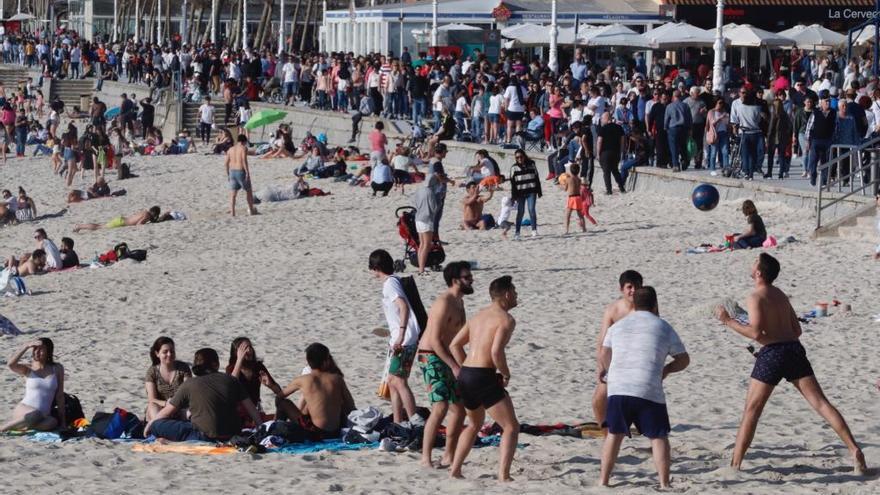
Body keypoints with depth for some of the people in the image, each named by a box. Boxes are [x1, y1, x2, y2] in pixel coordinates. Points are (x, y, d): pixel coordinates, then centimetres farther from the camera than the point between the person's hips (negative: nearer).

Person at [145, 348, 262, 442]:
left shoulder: (189, 384, 1)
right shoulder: (230, 380, 7)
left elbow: (167, 412, 11)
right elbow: (251, 409, 8)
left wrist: (149, 424, 28)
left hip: (206, 438, -5)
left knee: (157, 425, 2)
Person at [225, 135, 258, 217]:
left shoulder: (230, 149, 12)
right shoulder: (243, 148, -5)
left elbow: (227, 162, 9)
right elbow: (244, 160, -17)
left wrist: (228, 174, 16)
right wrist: (247, 172, -17)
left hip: (232, 172, 5)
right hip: (241, 171, -5)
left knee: (232, 194, 3)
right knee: (248, 191, 13)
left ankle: (232, 212, -5)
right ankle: (251, 210, 21)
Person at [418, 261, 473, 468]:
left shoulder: (459, 301, 14)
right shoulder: (444, 303, -18)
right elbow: (435, 340, -23)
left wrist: (458, 364, 19)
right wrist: (454, 365, -25)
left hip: (447, 359, 10)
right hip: (432, 358, -10)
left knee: (459, 409, 10)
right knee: (440, 408, -20)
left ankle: (449, 457, 19)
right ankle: (426, 459, -19)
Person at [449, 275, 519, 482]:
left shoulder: (479, 316, 18)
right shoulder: (506, 319, -8)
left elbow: (454, 345, 20)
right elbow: (496, 351, -23)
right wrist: (506, 374, -7)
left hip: (465, 375, 8)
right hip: (484, 378, -8)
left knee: (474, 424, 29)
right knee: (511, 427, -1)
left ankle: (454, 470, 25)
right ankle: (504, 476, -14)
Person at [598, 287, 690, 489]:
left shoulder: (618, 326, 18)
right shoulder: (663, 327, 10)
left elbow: (605, 355, 20)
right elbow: (684, 360, 15)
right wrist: (666, 370, 30)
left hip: (617, 389, 3)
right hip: (649, 391, -3)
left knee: (614, 434, 16)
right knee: (658, 436, 6)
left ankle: (603, 481, 16)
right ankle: (664, 484, -1)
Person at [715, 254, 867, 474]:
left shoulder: (756, 298, -6)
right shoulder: (781, 295, 17)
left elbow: (756, 333, -18)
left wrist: (728, 321, -9)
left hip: (772, 354, -6)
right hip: (794, 349, 6)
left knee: (751, 410, 4)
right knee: (821, 403, 1)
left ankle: (735, 464, 4)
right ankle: (854, 450, -8)